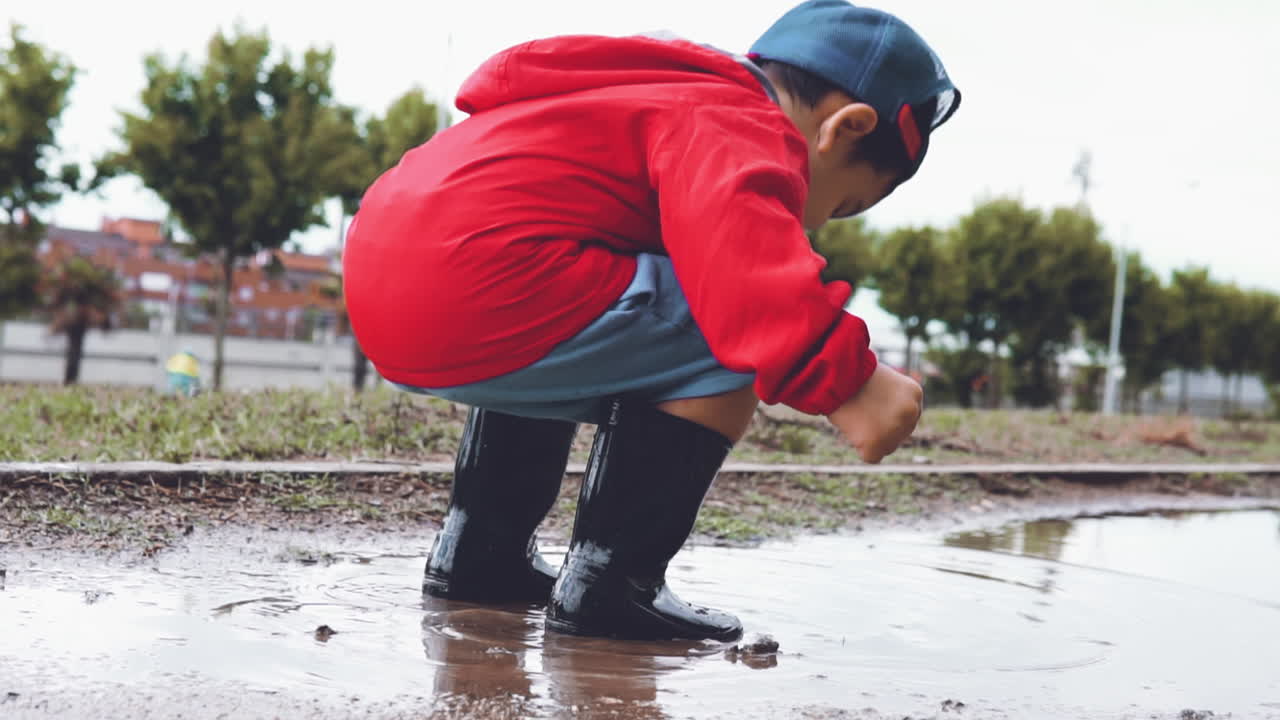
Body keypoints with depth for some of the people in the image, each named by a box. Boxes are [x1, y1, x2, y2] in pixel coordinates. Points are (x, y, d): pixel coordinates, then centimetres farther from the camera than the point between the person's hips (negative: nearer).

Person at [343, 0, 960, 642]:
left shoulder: (666, 96, 28)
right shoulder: (741, 129, -5)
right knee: (740, 342, -10)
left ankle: (475, 553, 32)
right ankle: (606, 584, -4)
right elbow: (738, 245, -27)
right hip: (472, 299, -11)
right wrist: (843, 376, -32)